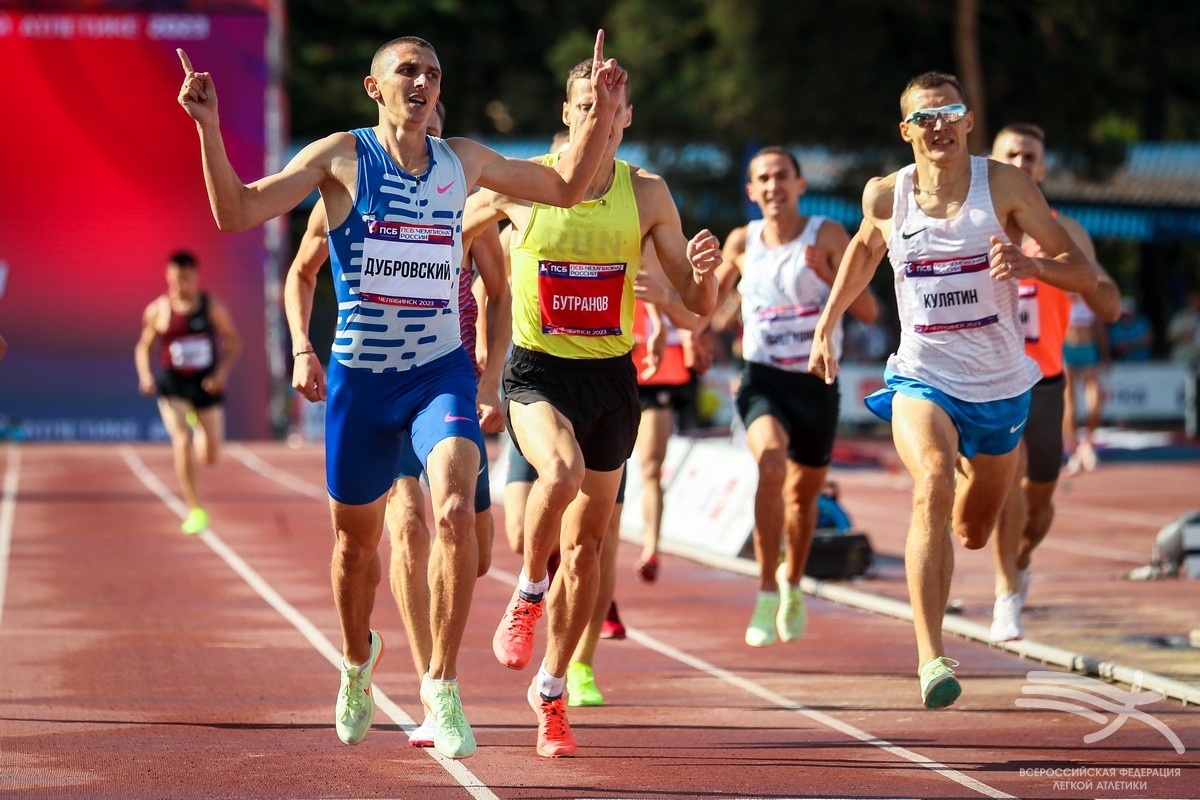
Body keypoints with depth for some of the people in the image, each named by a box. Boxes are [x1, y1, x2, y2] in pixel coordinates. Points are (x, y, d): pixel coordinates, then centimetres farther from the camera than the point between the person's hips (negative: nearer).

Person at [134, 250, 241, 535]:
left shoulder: (213, 307, -5)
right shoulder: (157, 311, -3)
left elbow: (234, 342, 2)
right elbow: (143, 346, 9)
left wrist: (222, 371, -13)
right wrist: (144, 375, -8)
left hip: (206, 384, 1)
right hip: (172, 385, -1)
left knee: (210, 457, 6)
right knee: (182, 443, -20)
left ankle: (198, 427, 47)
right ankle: (195, 512, -15)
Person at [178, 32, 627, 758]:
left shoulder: (463, 161, 6)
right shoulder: (341, 157, -4)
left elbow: (566, 188, 17)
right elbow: (236, 213, -9)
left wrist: (602, 113, 4)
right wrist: (209, 127, -21)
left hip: (441, 371, 1)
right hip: (359, 376, -1)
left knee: (455, 511, -25)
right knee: (357, 537, 14)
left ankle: (443, 685, -14)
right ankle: (359, 659, 44)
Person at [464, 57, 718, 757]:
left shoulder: (647, 194, 1)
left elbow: (697, 304, 4)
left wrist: (705, 271, -19)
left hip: (612, 378, 3)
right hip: (539, 373, -3)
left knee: (587, 542, 8)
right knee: (562, 474, -34)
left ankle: (552, 690, 24)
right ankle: (528, 595, -7)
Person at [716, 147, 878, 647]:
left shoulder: (828, 236, -6)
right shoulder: (741, 242, 0)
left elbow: (868, 311, -10)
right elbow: (711, 302, 16)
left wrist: (828, 274, -25)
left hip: (817, 381, 1)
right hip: (762, 378, -1)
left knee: (804, 494, 15)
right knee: (771, 463, -29)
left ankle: (792, 584, 44)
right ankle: (767, 593, -23)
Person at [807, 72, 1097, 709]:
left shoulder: (1004, 185, -9)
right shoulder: (885, 195, -3)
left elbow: (1083, 274, -9)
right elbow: (865, 247, 21)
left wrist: (1029, 263, -29)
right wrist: (825, 327, 21)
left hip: (999, 385, 1)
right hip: (922, 379, -1)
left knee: (973, 533, 18)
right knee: (932, 486, -31)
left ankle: (971, 464, 58)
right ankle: (930, 656, -35)